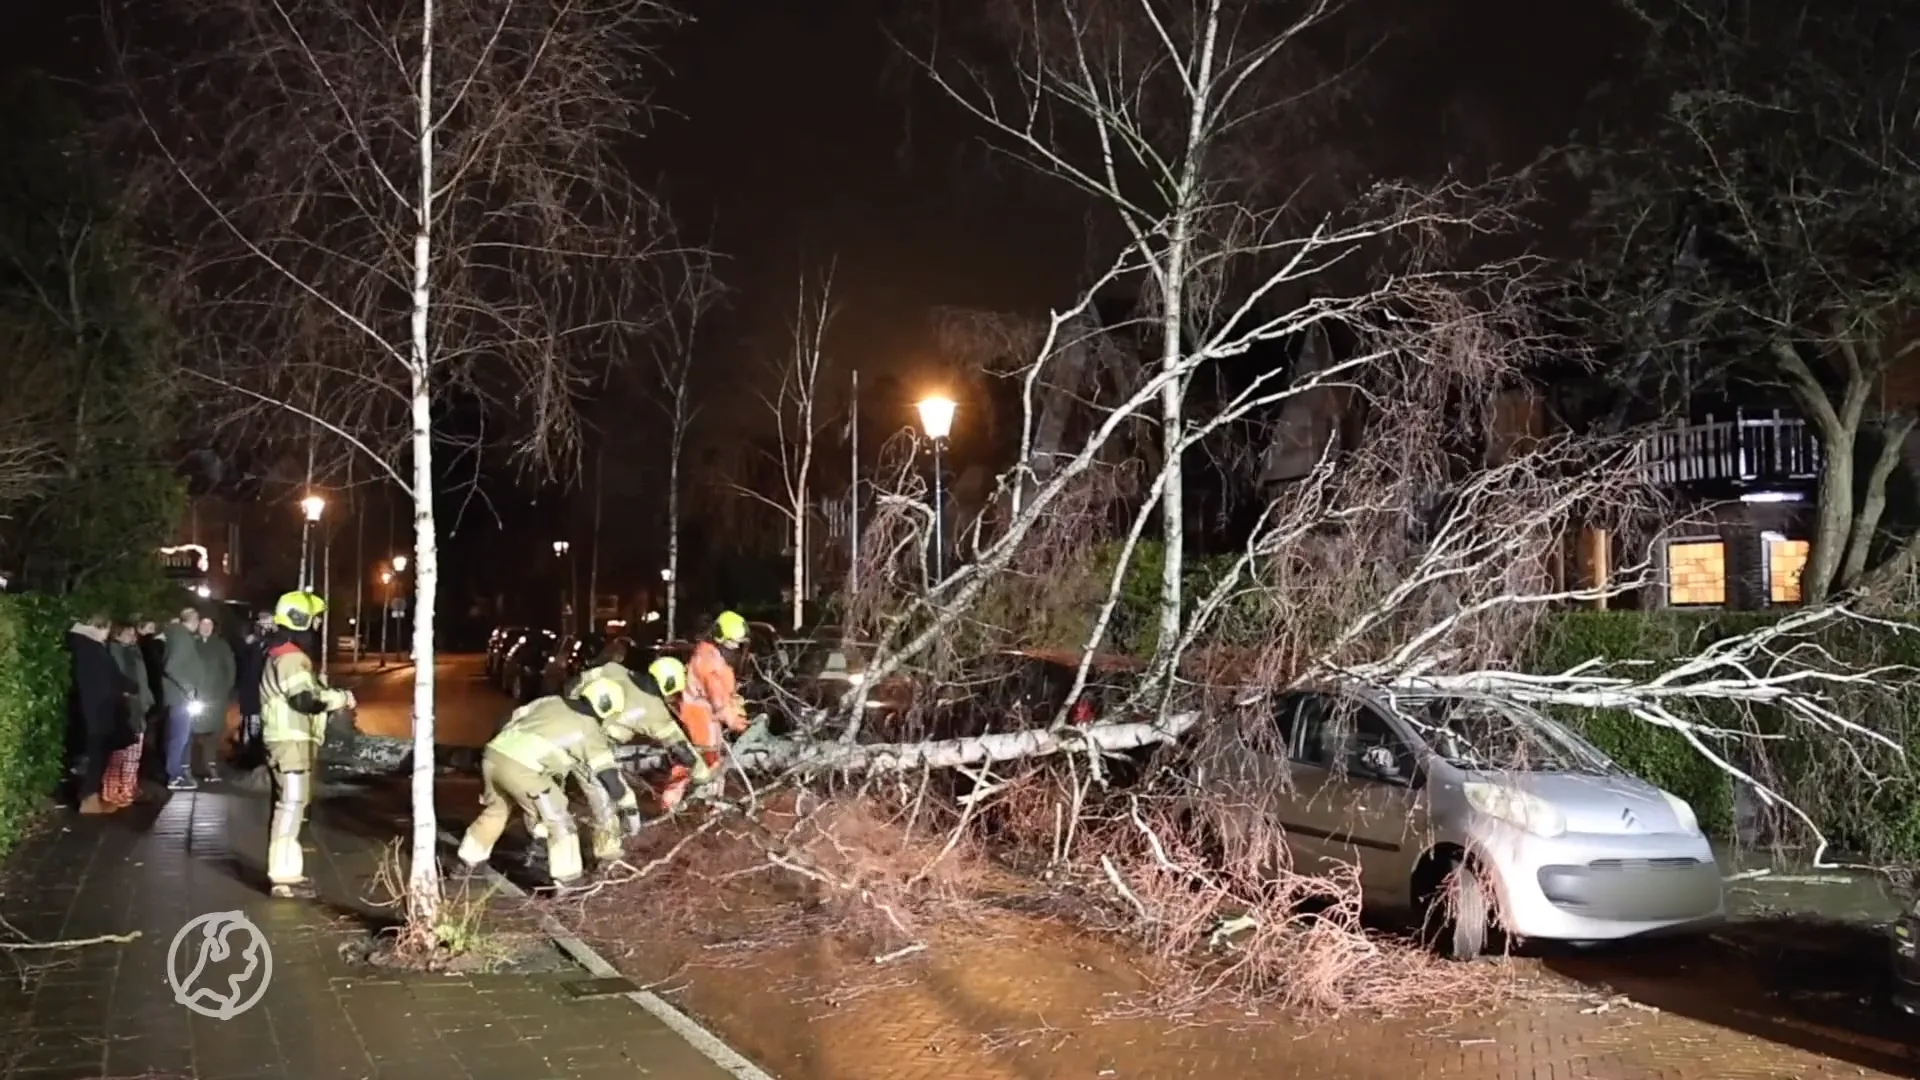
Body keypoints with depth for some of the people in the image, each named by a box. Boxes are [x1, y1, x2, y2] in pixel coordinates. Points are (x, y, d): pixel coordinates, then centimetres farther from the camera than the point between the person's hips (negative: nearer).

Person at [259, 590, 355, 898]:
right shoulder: (291, 657, -15)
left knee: (290, 806, 13)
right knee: (291, 806, -10)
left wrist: (332, 695, 6)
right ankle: (284, 876, -9)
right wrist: (342, 698, -14)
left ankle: (288, 871, 19)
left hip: (293, 741, 11)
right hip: (291, 742, -11)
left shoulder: (287, 655, 19)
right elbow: (305, 699, -26)